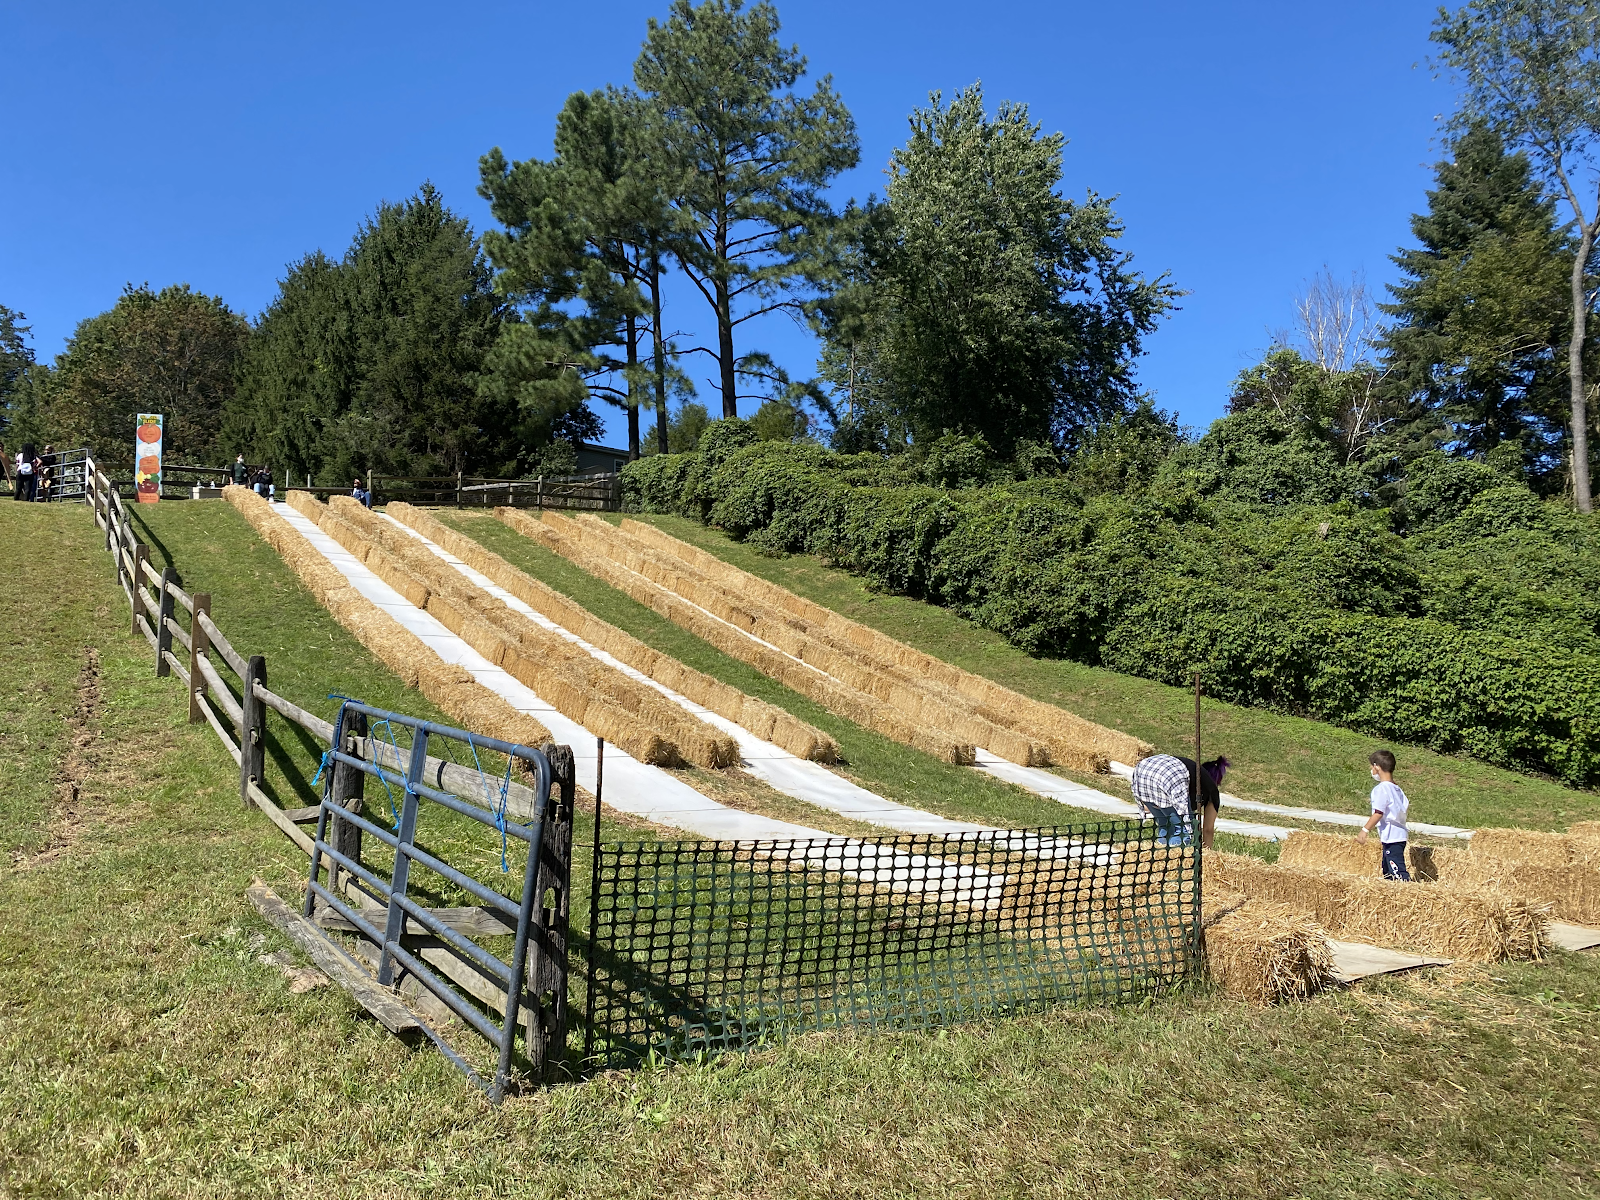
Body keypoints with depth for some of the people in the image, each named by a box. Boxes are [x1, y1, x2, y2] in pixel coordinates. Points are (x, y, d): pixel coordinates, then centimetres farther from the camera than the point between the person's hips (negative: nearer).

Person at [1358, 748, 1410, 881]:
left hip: (1391, 837, -10)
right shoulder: (1396, 788, 13)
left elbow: (1378, 813, -19)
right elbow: (1406, 808, 20)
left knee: (1398, 871, -12)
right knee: (1387, 871, 19)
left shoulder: (1381, 788, -14)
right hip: (1400, 834, 10)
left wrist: (1365, 830, -14)